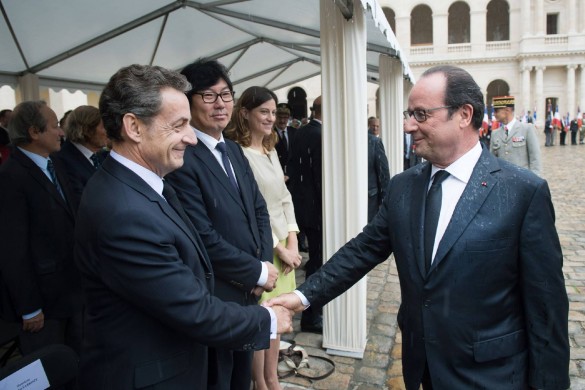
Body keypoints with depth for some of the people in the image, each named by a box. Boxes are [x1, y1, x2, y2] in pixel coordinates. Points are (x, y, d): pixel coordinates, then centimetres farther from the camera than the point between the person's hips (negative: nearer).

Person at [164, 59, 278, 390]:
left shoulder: (234, 151, 8)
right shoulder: (182, 158, -21)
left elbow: (259, 210, 9)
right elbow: (204, 238, -24)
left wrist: (265, 262, -5)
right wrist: (258, 272, -14)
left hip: (248, 290, 8)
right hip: (214, 298, -7)